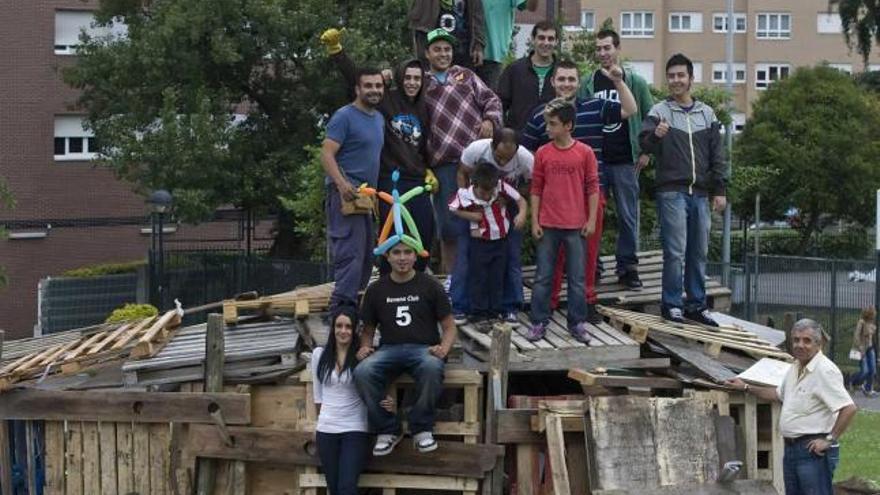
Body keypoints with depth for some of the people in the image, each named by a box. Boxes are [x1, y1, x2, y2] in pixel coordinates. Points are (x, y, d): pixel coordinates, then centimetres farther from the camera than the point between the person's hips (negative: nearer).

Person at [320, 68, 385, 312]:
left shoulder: (379, 118, 19)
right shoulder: (345, 116, -9)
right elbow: (327, 154, -16)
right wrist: (341, 183, -29)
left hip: (366, 195, 9)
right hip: (346, 193, -9)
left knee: (366, 255, 13)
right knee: (351, 252, -17)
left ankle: (354, 305, 23)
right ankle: (341, 307, -19)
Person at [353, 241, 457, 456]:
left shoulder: (429, 286, 8)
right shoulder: (376, 290, 14)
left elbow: (449, 327, 9)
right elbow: (368, 329, 21)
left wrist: (444, 348, -12)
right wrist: (365, 347, -2)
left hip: (423, 347, -2)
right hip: (389, 349, 2)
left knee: (432, 368, -40)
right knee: (362, 372, -32)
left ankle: (422, 429, -20)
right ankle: (387, 430, -15)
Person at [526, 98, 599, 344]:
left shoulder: (585, 153, -3)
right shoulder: (543, 153, 2)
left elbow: (593, 188, 1)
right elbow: (536, 189, 5)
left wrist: (592, 219, -3)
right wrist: (534, 220, 1)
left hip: (576, 226, -1)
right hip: (548, 226, 1)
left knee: (577, 278, 5)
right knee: (543, 277, 5)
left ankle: (577, 323, 14)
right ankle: (539, 323, 11)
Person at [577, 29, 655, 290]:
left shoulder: (635, 82, 4)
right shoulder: (588, 84, 8)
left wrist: (646, 151, 0)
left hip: (625, 161, -1)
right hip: (594, 160, 1)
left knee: (628, 216, 1)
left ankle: (627, 267, 8)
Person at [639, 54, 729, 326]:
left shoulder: (706, 113, 13)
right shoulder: (660, 111, 1)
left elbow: (717, 155, 14)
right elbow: (644, 143, -13)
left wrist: (719, 190, 8)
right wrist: (655, 135, -36)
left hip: (700, 194, 4)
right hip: (672, 192, -4)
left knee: (699, 252, 7)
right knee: (675, 251, -7)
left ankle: (696, 304, 15)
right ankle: (672, 304, 0)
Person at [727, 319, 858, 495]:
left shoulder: (825, 371, -18)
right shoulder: (795, 368, 13)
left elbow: (849, 408, -25)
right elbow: (779, 394, 32)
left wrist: (829, 440, -20)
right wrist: (746, 388, 30)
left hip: (813, 451, -10)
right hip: (791, 447, 10)